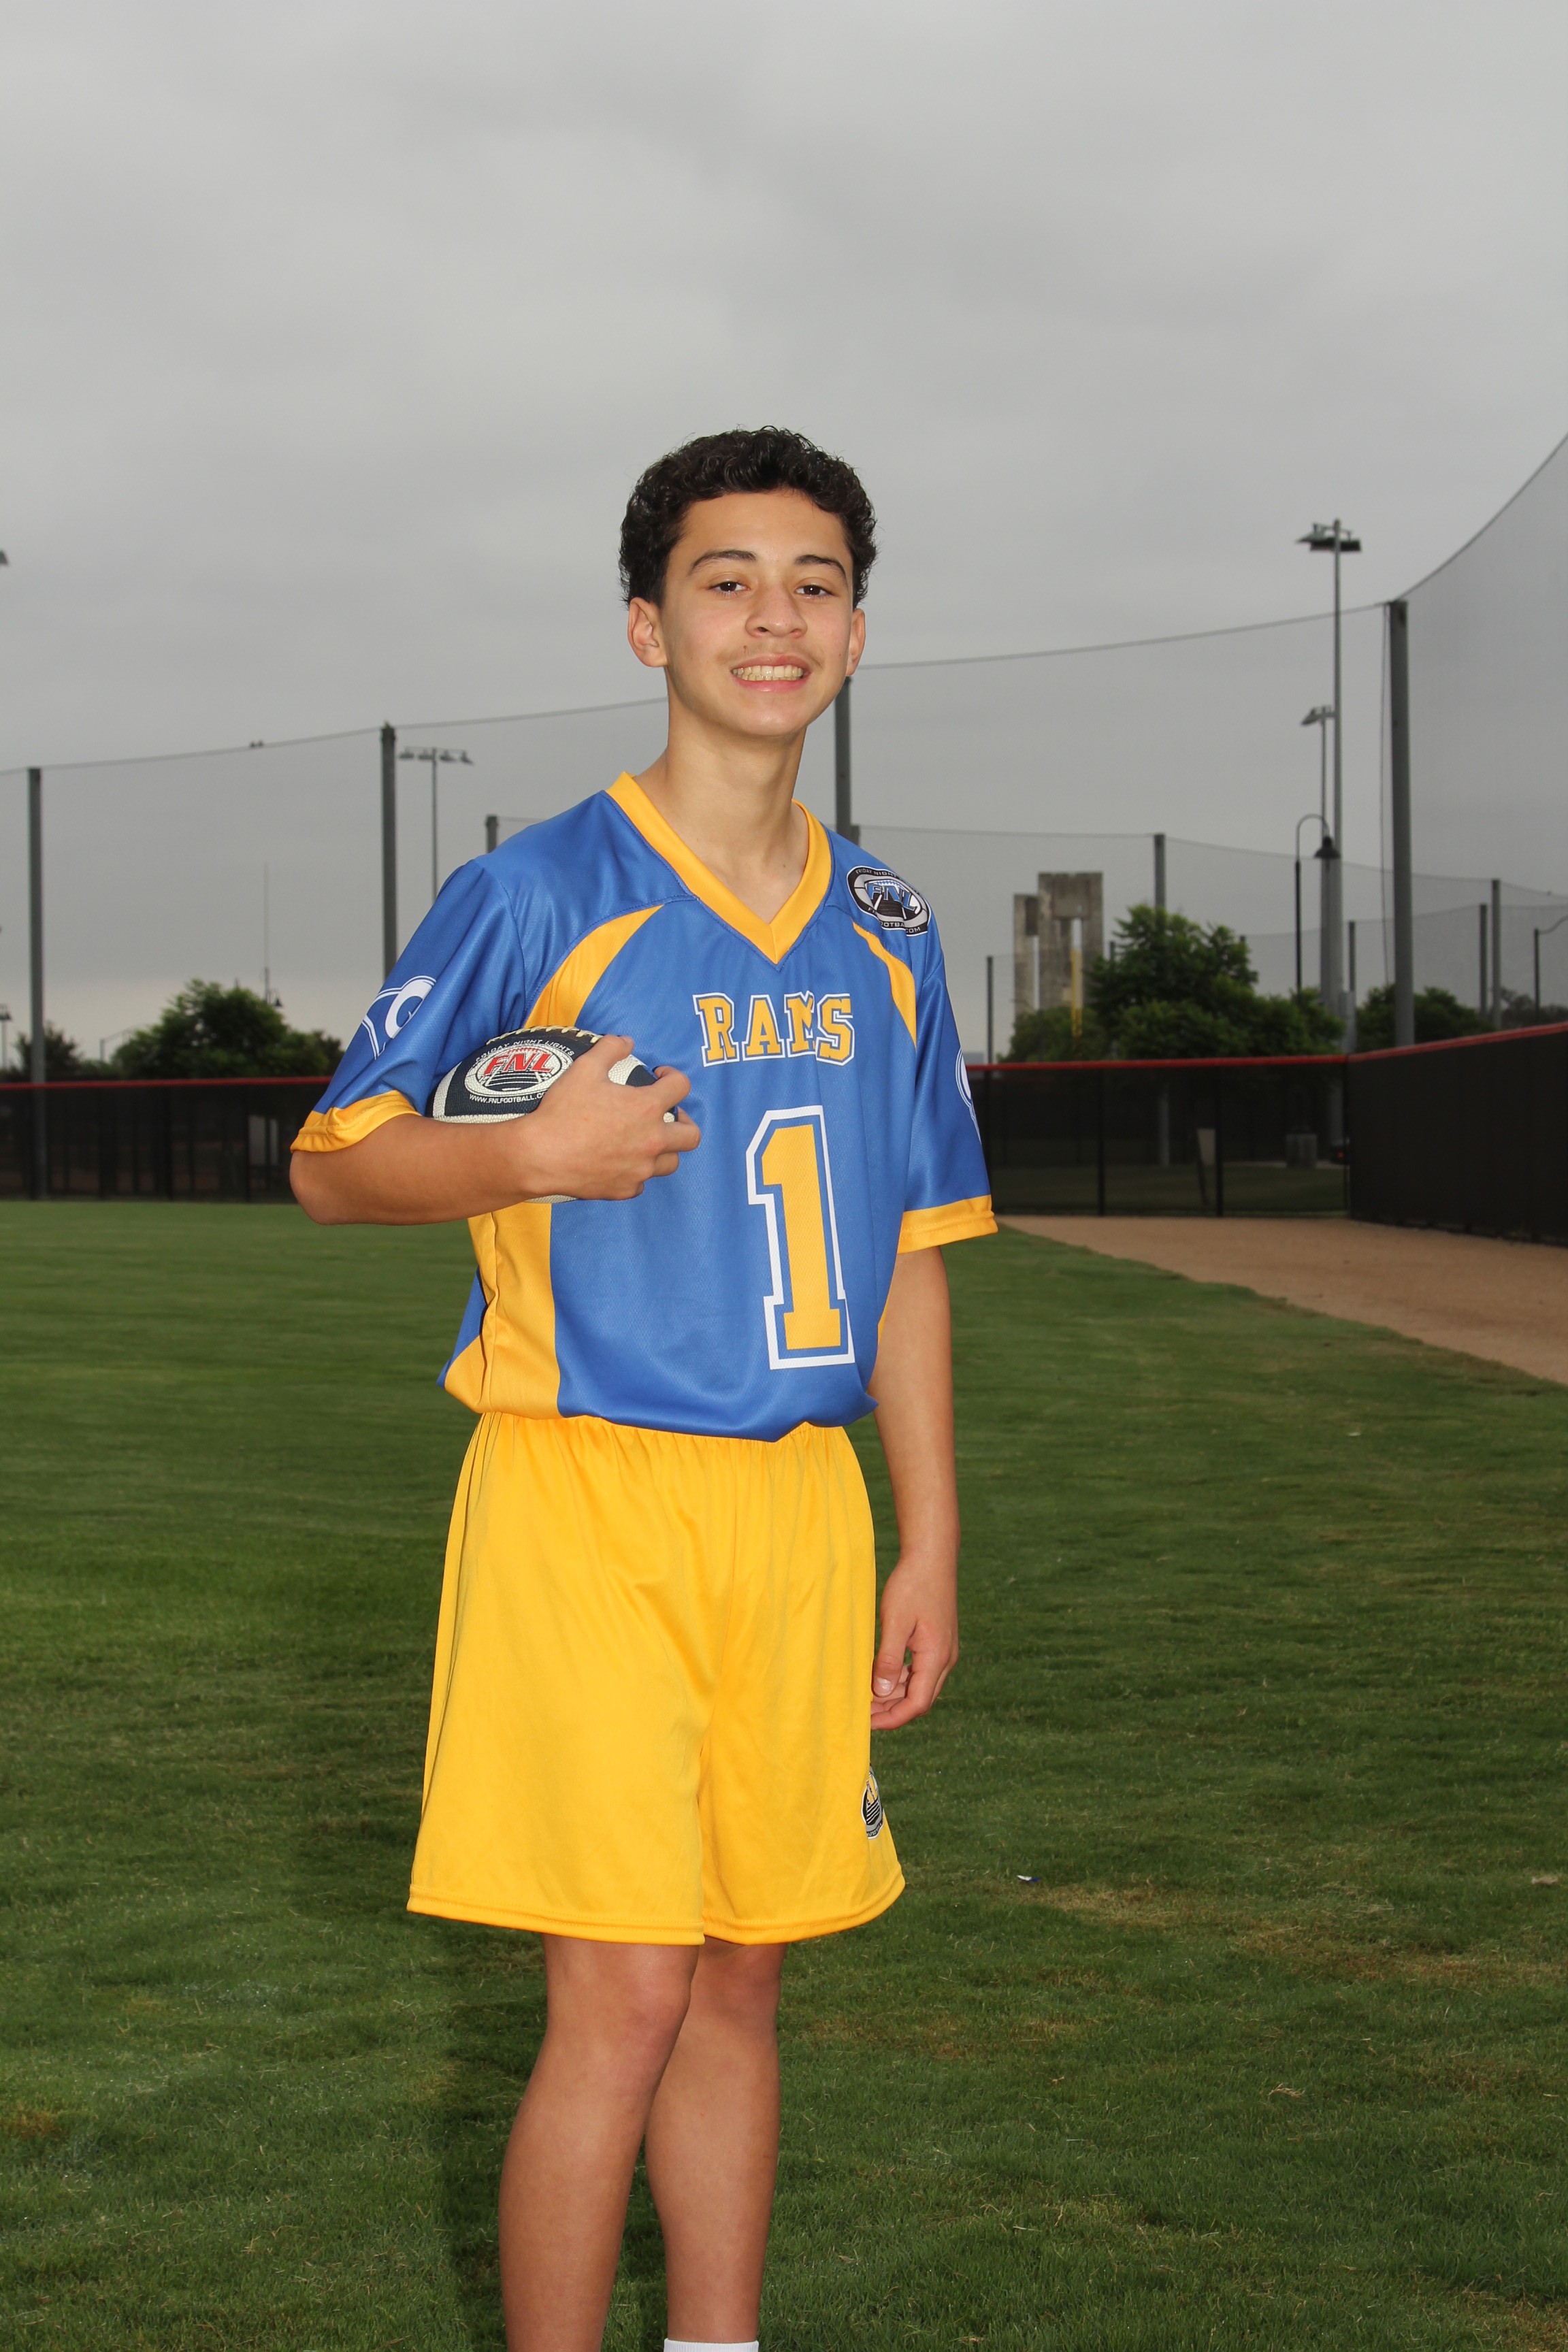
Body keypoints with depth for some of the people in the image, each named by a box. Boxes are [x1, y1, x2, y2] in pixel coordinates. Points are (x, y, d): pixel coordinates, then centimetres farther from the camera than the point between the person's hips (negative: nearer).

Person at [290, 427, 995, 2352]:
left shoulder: (883, 931, 12)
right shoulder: (538, 894, -5)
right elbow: (333, 1162, -1)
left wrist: (930, 1541, 12)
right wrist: (537, 1152, -19)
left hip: (800, 1502, 5)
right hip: (586, 1490, -5)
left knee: (741, 1980, 12)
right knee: (624, 1995, -7)